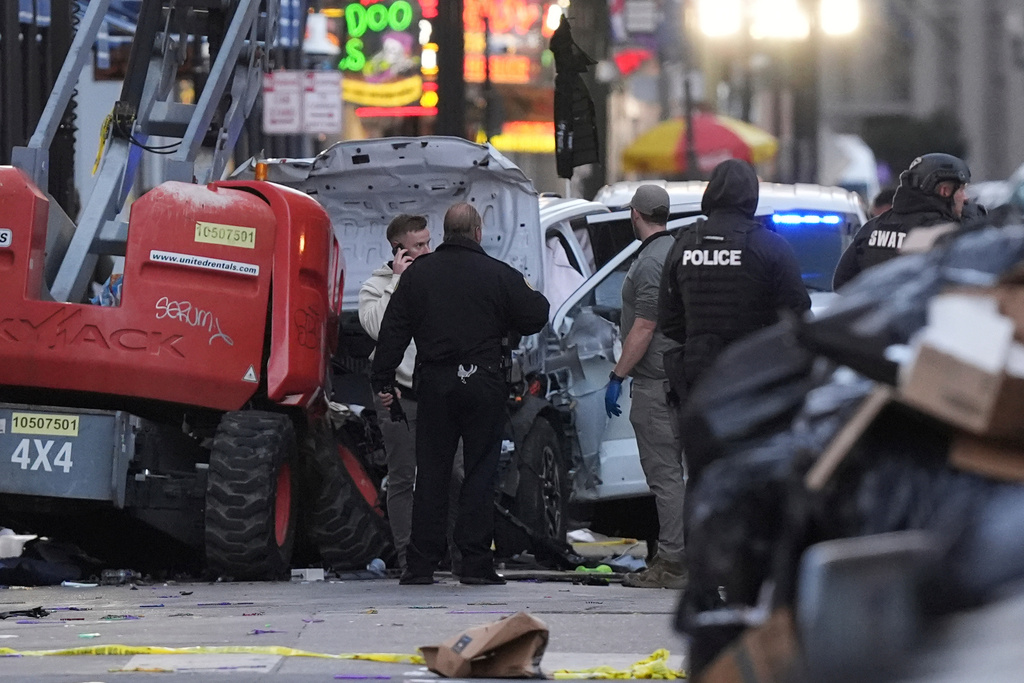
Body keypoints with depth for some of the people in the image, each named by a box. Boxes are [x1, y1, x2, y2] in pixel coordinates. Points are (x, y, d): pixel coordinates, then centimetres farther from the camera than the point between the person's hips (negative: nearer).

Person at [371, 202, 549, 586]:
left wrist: (383, 380, 10)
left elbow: (393, 331, 5)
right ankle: (476, 564, -2)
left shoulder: (417, 273, 4)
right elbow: (534, 319, 0)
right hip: (484, 383, -2)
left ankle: (420, 564, 4)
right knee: (480, 473, 1)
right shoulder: (499, 276, -4)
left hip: (434, 382, 2)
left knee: (430, 472, 6)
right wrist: (534, 297, 22)